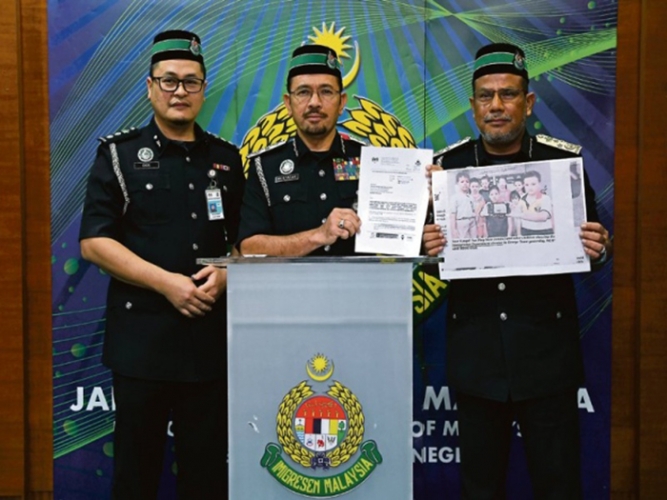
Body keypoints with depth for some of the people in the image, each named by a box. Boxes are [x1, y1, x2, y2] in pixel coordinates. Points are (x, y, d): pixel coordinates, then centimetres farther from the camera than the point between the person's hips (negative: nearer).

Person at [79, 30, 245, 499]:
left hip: (212, 337, 3)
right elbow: (94, 242, -5)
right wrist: (165, 281, -14)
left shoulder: (226, 159, 11)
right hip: (141, 334, -2)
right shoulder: (119, 154, 2)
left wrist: (225, 274, -8)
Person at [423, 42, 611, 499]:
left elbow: (590, 245, 5)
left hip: (547, 352, -1)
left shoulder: (565, 161, -1)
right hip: (475, 354, 2)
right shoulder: (447, 165, 3)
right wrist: (429, 248, -13)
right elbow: (434, 247, 9)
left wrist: (599, 249, -17)